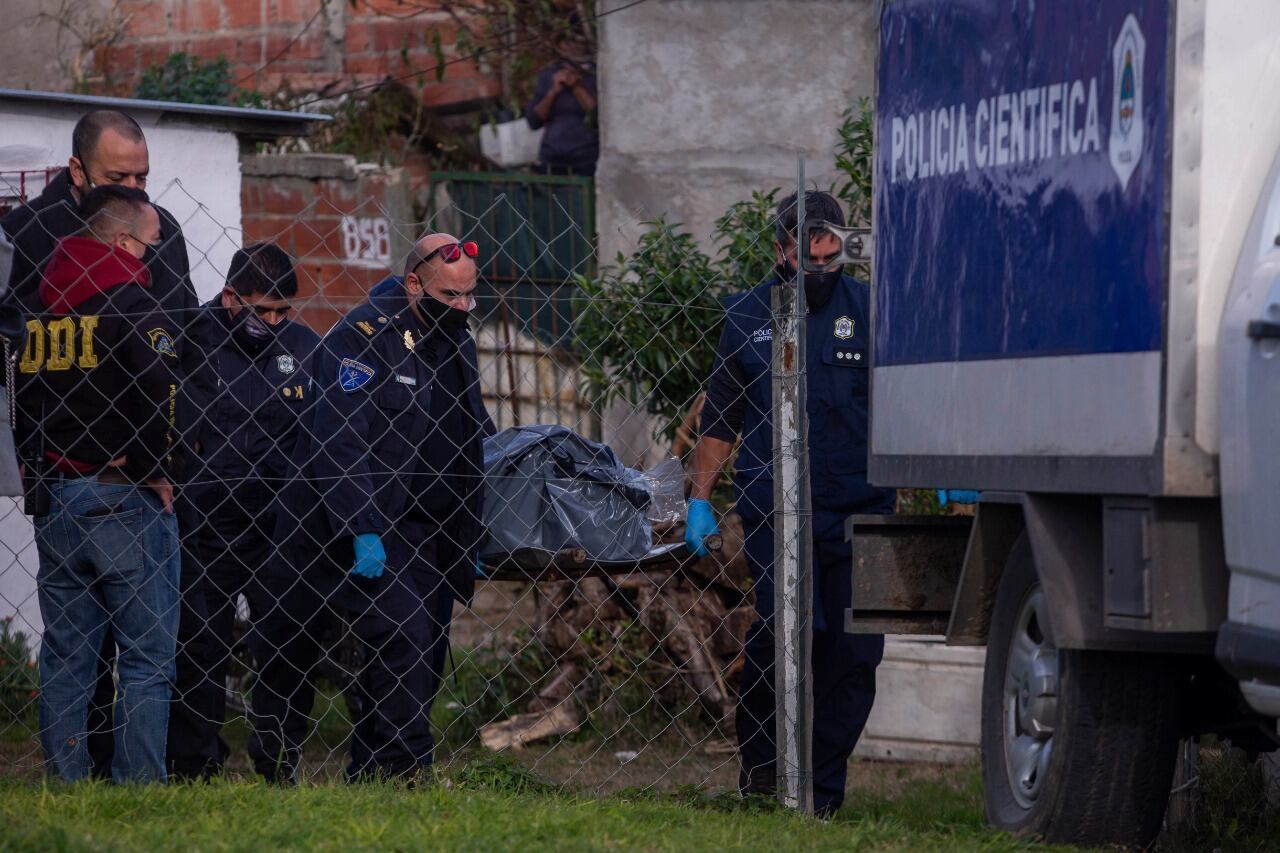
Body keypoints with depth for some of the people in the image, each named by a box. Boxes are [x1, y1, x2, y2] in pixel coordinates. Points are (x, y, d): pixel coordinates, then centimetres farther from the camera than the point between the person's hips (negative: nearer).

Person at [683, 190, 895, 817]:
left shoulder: (868, 311, 8)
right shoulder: (747, 317, 11)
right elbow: (720, 418, 17)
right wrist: (699, 500, 13)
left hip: (858, 509, 1)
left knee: (851, 651, 1)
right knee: (781, 625, -17)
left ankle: (822, 784, 12)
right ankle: (759, 756, 4)